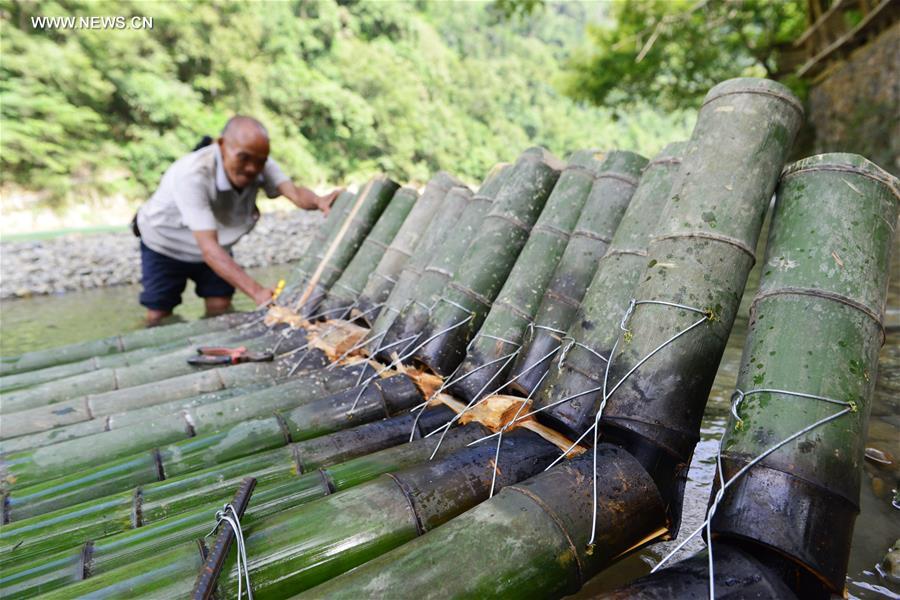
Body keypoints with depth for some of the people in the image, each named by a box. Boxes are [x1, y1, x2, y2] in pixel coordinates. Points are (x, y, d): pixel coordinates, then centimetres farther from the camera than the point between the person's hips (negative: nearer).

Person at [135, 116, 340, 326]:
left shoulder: (260, 165, -23)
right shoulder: (192, 176, -39)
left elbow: (294, 192, -39)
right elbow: (208, 247, -46)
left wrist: (318, 200, -65)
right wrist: (257, 291, -56)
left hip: (218, 247, 4)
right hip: (165, 246, -4)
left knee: (220, 309, -4)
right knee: (159, 317, -1)